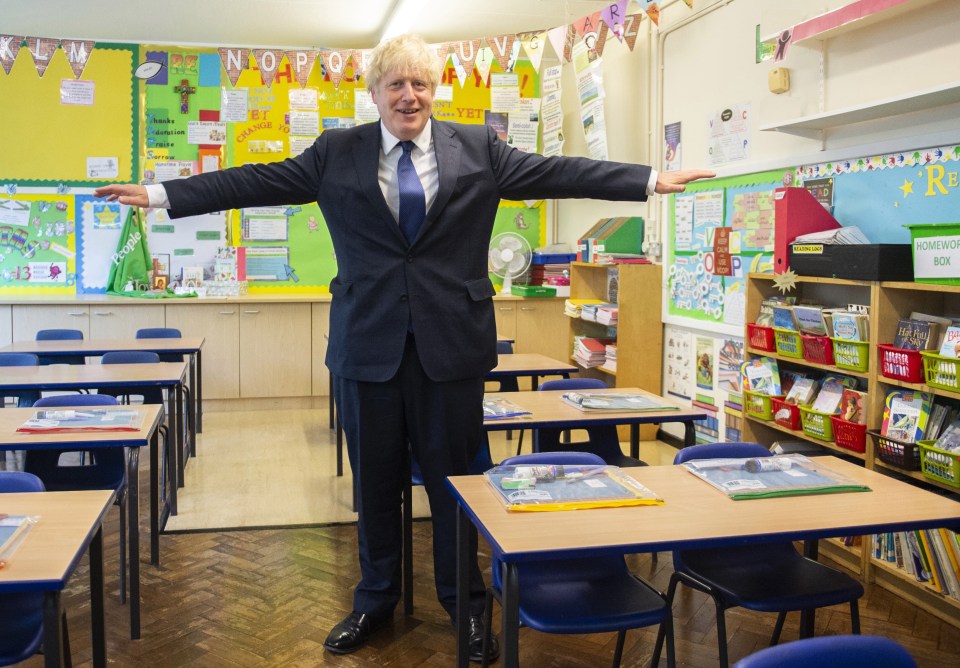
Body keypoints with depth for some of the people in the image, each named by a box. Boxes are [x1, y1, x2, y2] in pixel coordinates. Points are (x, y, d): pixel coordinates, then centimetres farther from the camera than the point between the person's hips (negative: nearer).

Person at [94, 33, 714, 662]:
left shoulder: (479, 148, 6)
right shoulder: (337, 153, 7)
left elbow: (556, 172, 3)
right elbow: (257, 182, 6)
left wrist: (652, 180, -2)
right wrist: (160, 195, 2)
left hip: (451, 343, -1)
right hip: (368, 343, 1)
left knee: (455, 478, 7)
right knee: (374, 480, 11)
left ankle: (466, 604, 27)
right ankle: (376, 600, 31)